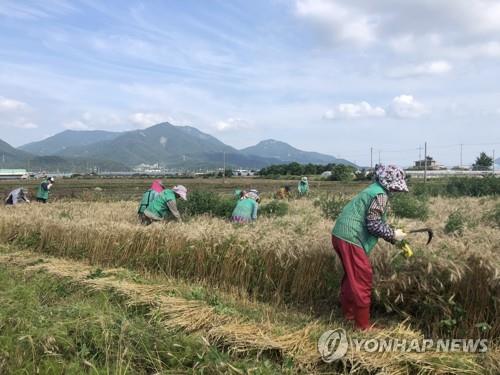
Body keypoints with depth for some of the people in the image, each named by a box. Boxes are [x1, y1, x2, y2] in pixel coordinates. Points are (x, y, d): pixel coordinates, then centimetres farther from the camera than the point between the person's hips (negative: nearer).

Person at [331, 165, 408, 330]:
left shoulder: (374, 190, 18)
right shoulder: (381, 195, -13)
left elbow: (376, 221, 21)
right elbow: (374, 224, -16)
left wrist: (393, 237, 18)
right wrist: (393, 234, -3)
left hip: (341, 235, 10)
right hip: (350, 238, -10)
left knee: (352, 276, 24)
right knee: (362, 279, -1)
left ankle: (348, 312, 39)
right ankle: (363, 325, 8)